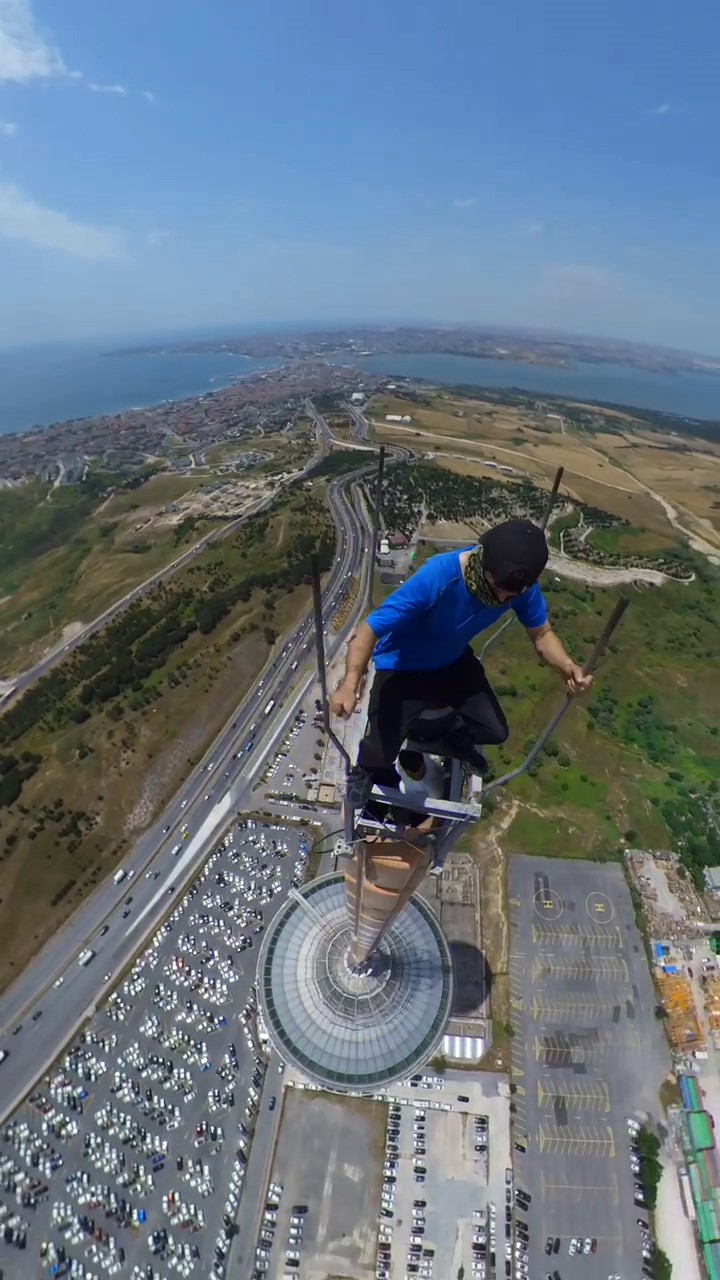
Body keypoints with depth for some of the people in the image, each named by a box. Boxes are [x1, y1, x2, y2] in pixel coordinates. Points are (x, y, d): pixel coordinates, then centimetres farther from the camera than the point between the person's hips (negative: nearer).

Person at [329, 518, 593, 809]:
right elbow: (369, 629, -36)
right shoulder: (436, 577, -39)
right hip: (402, 668, -5)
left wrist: (567, 667, -29)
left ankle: (458, 741, 44)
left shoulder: (521, 584, -22)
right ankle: (365, 770, 29)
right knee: (379, 757, -11)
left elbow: (541, 633, -7)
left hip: (454, 662, 5)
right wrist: (350, 684, -53)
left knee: (496, 731, 7)